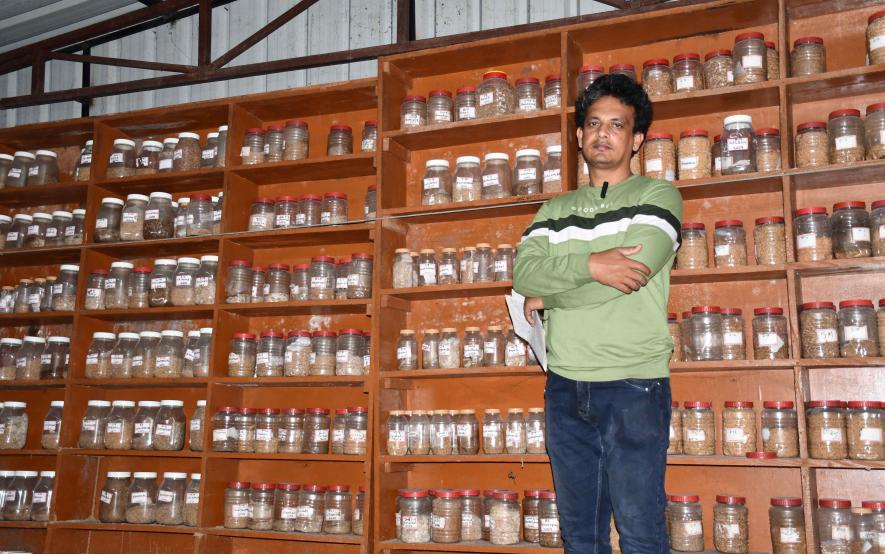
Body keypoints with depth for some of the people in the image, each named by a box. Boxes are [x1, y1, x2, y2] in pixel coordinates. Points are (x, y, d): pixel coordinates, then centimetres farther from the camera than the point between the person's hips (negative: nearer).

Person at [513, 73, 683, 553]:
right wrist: (589, 264, -18)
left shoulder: (658, 196, 1)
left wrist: (546, 297, -2)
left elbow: (628, 274, -13)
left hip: (633, 386, -4)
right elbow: (523, 272, -2)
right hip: (565, 387, 5)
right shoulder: (554, 210, 15)